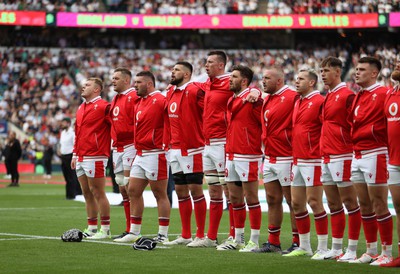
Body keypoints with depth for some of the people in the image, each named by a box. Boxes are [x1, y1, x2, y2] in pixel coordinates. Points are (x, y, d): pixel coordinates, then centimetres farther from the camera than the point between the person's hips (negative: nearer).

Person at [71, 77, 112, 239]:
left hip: (95, 157, -9)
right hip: (81, 158, 9)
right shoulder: (81, 108, 18)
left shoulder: (103, 107, -10)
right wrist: (75, 154, 21)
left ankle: (105, 230, -2)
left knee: (98, 193, -6)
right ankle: (91, 228, 15)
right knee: (87, 194, 10)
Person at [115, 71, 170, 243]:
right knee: (133, 191, 11)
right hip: (140, 155, 10)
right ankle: (134, 232, 18)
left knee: (160, 194, -4)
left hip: (155, 155, -10)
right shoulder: (140, 101, 17)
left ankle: (163, 235, 0)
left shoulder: (160, 100, -13)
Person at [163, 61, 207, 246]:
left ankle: (200, 236, 1)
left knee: (195, 190, -5)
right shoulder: (171, 93, 14)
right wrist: (167, 143, 15)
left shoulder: (194, 91, -12)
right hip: (175, 150, 9)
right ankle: (185, 235, 18)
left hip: (192, 150, -8)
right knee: (181, 191, 11)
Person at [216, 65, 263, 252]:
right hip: (231, 156, 9)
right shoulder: (231, 100, 15)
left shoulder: (253, 99, -12)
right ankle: (238, 239, 19)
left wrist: (261, 146, -9)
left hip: (247, 157, -9)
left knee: (251, 198, -4)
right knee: (235, 198, 12)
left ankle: (254, 241, 0)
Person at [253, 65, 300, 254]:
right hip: (269, 159, 9)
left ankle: (297, 243, 3)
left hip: (286, 159, -9)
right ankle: (273, 242, 18)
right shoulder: (267, 99, 14)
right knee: (272, 200, 12)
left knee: (292, 201, -2)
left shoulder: (292, 97, -13)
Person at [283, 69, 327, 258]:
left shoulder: (319, 102, -11)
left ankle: (323, 248, -1)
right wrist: (294, 154, 16)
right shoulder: (297, 102, 16)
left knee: (314, 202, -7)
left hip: (313, 160, -9)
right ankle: (304, 247, 18)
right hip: (298, 160, 9)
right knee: (297, 203, 10)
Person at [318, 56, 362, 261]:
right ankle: (336, 248, 16)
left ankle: (352, 250, -2)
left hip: (341, 157, -9)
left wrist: (354, 150, -15)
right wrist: (324, 151, 18)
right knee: (333, 204, 11)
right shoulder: (328, 97, 17)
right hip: (327, 158, 9)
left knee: (349, 202, -4)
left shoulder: (347, 95, -11)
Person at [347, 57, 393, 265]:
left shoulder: (383, 94, -10)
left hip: (374, 154, -8)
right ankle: (371, 251, 18)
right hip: (357, 156, 8)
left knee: (379, 205, -6)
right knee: (365, 206, 11)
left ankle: (387, 253, -1)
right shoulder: (358, 97, 15)